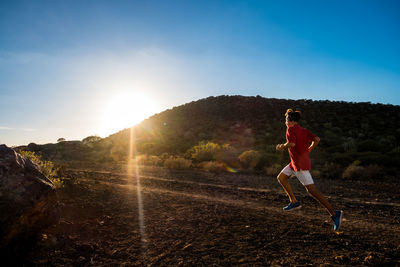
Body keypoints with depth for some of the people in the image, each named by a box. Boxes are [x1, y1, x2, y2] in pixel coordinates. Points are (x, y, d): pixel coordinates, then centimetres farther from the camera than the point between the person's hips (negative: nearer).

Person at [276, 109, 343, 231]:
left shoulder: (291, 129, -9)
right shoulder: (304, 130, 13)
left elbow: (292, 143, -25)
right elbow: (316, 139, 4)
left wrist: (281, 147, -7)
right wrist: (308, 150, 16)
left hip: (300, 164, -10)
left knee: (311, 190, -10)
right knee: (280, 177, 14)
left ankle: (334, 214, -7)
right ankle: (294, 202, 14)